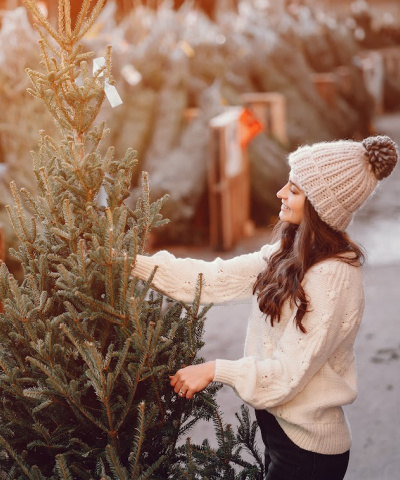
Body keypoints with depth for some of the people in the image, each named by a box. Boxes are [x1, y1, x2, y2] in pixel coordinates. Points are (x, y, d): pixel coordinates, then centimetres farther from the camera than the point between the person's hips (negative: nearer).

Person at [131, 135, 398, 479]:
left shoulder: (332, 278, -25)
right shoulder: (292, 254, 0)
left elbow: (290, 372, -24)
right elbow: (216, 279, 1)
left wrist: (215, 370, -18)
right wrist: (133, 263, -2)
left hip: (306, 450, -8)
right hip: (282, 426, 8)